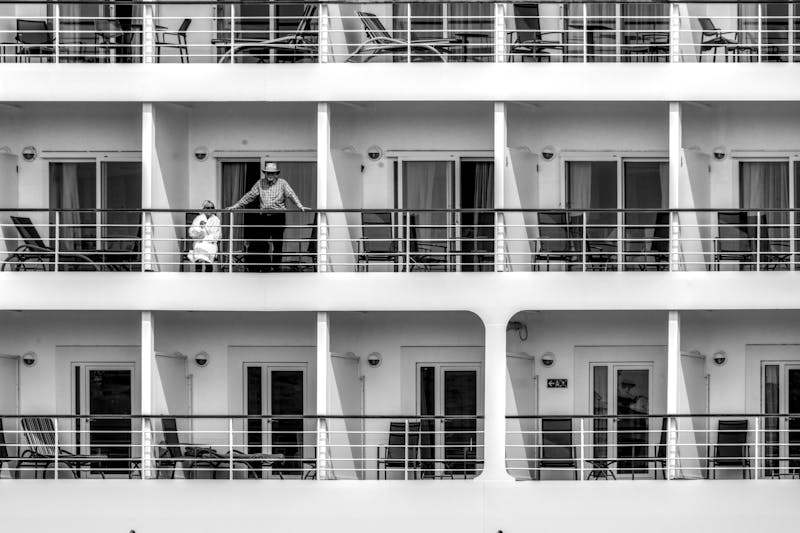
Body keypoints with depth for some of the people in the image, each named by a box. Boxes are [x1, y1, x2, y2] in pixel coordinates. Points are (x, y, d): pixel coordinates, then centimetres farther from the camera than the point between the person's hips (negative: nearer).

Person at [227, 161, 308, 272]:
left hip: (279, 217, -2)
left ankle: (276, 267, 10)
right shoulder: (260, 183, 9)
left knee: (278, 244, 1)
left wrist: (300, 206, -20)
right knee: (261, 243, -1)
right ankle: (265, 268, 6)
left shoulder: (282, 183, 3)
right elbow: (249, 196, 12)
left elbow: (291, 195, -5)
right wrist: (235, 206, 10)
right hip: (265, 216, 2)